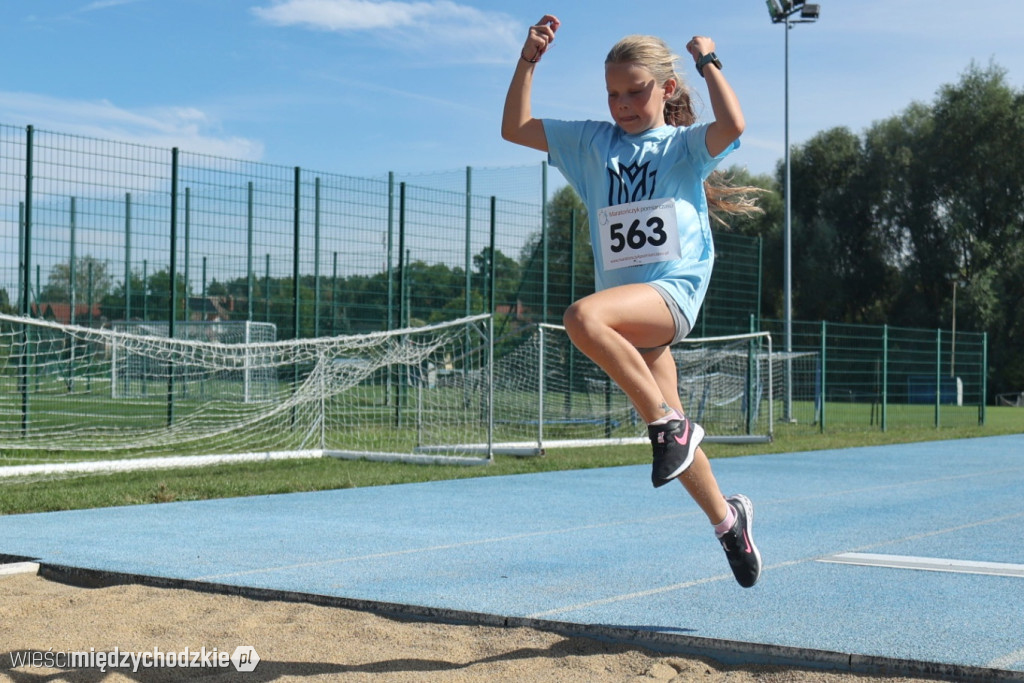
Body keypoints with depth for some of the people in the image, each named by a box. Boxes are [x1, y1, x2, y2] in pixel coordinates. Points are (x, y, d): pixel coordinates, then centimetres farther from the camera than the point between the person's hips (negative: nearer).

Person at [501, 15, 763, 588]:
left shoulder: (684, 144, 3)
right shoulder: (593, 143, 15)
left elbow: (733, 126, -18)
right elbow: (515, 128, 14)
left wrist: (708, 61, -5)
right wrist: (529, 60, 4)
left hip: (674, 289, -6)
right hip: (629, 307, 6)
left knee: (583, 317, -34)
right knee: (670, 433, 6)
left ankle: (669, 423, -22)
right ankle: (727, 518, 25)